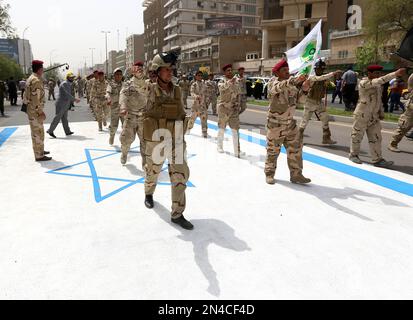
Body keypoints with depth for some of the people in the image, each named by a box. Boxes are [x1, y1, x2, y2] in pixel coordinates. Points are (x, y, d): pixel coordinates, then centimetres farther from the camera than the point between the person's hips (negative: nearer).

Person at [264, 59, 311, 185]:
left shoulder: (291, 82, 6)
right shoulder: (273, 82, -11)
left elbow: (297, 99, 4)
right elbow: (278, 88, -35)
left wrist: (304, 89, -13)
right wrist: (296, 80, -46)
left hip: (290, 123, 6)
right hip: (275, 124, -5)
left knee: (295, 149, 4)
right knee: (273, 150, 6)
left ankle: (296, 175, 12)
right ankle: (269, 174, 22)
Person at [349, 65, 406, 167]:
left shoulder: (379, 85, 11)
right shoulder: (364, 83, -15)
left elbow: (379, 100, 19)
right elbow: (380, 80, -29)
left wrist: (381, 113, 12)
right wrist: (395, 74, -34)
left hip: (374, 116, 7)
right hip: (362, 115, -7)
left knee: (376, 138, 5)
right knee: (357, 136, 6)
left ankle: (377, 160, 9)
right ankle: (354, 155, 24)